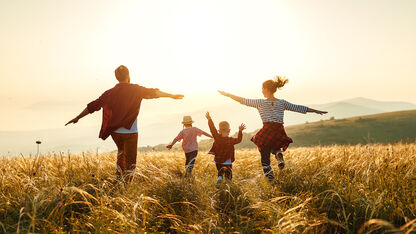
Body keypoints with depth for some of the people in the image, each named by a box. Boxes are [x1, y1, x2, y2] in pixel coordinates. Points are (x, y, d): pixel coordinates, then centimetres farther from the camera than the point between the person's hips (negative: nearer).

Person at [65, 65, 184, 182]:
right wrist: (172, 95, -3)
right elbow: (152, 93, -10)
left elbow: (93, 106, 9)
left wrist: (77, 118, 19)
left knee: (121, 150, 31)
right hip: (130, 132, -4)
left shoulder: (109, 93, 5)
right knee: (130, 162, 4)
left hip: (115, 131, 5)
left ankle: (119, 173, 18)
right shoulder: (135, 89, -5)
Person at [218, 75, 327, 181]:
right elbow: (298, 108, 13)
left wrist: (227, 94, 13)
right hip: (279, 132, 3)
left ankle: (270, 177, 1)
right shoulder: (282, 103, 7)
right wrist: (316, 111, 24)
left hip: (267, 131, -3)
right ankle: (279, 153, -1)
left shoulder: (260, 102, 0)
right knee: (274, 148, 31)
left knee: (265, 157, 9)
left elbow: (243, 100, 4)